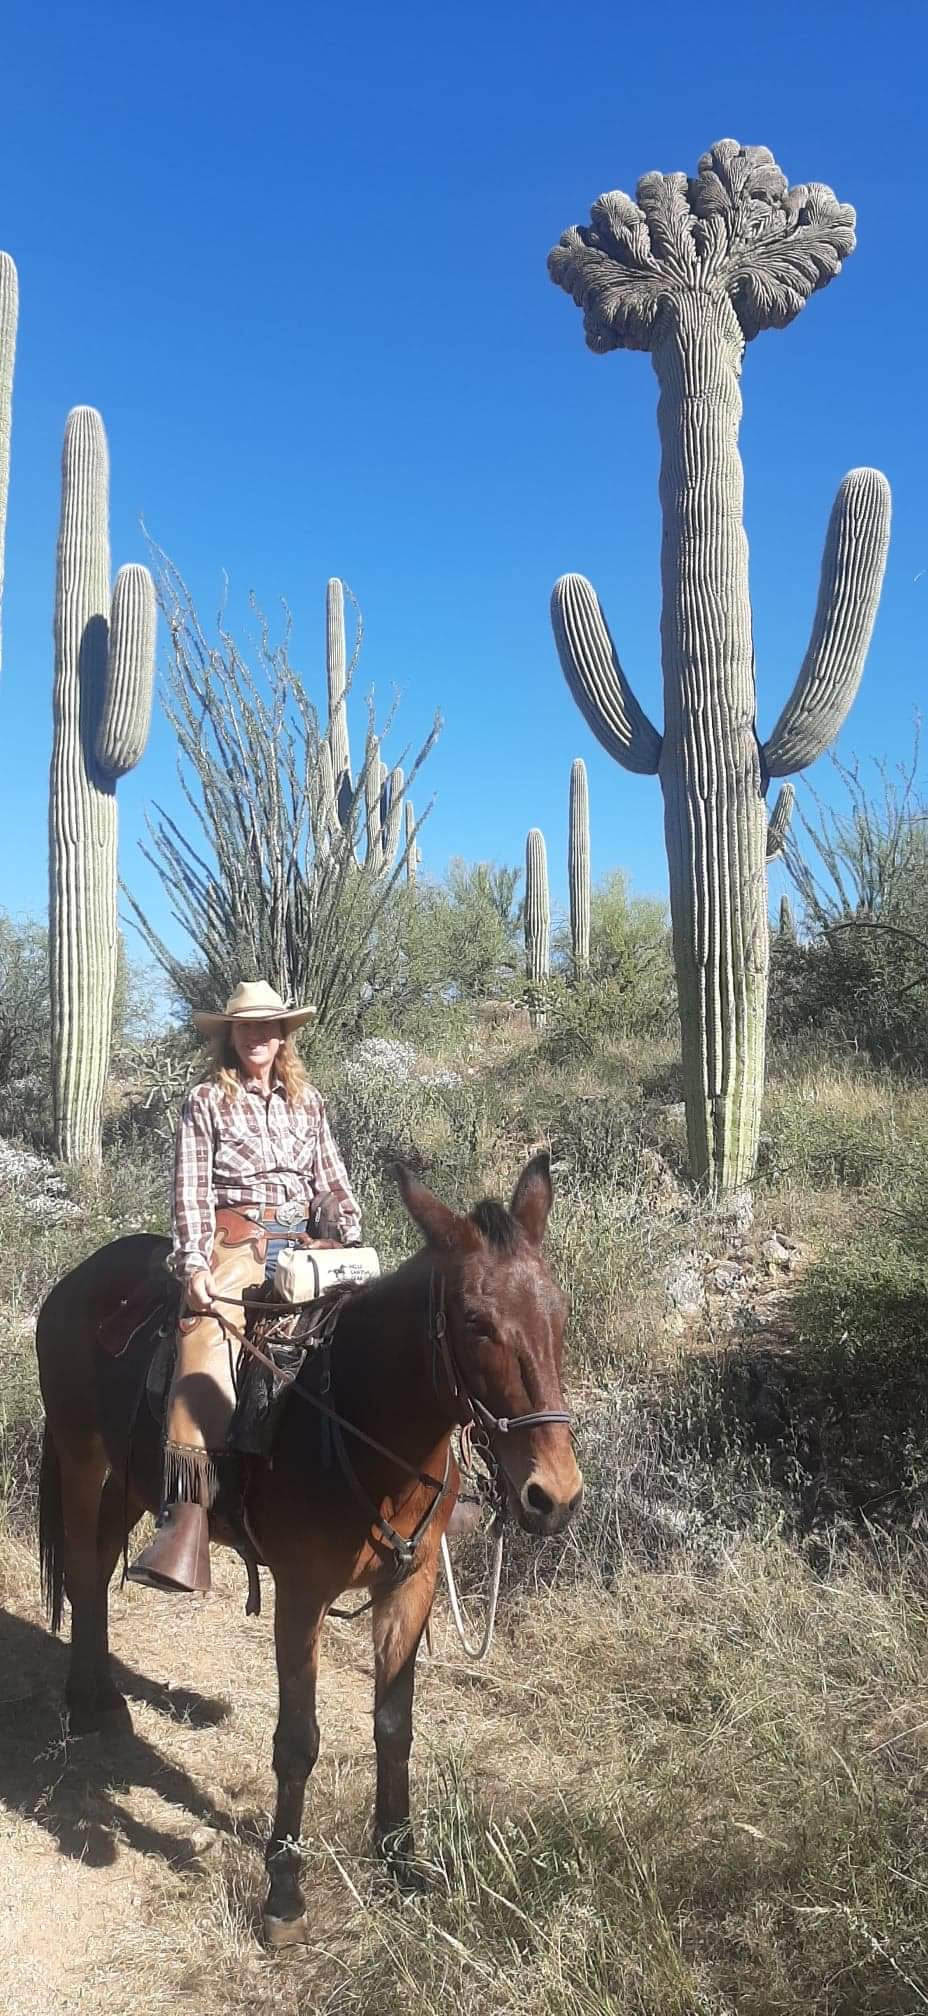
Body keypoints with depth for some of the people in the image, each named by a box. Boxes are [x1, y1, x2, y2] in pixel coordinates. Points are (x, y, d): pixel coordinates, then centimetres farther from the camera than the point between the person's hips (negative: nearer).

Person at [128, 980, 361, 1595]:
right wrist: (195, 1264, -12)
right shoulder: (208, 1101, 7)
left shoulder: (307, 1102, 17)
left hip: (304, 1244, 4)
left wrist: (354, 1249, 3)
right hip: (235, 1244, -4)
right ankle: (184, 1530, -34)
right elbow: (191, 1190, 0)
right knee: (206, 1352, -26)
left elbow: (334, 1183, 16)